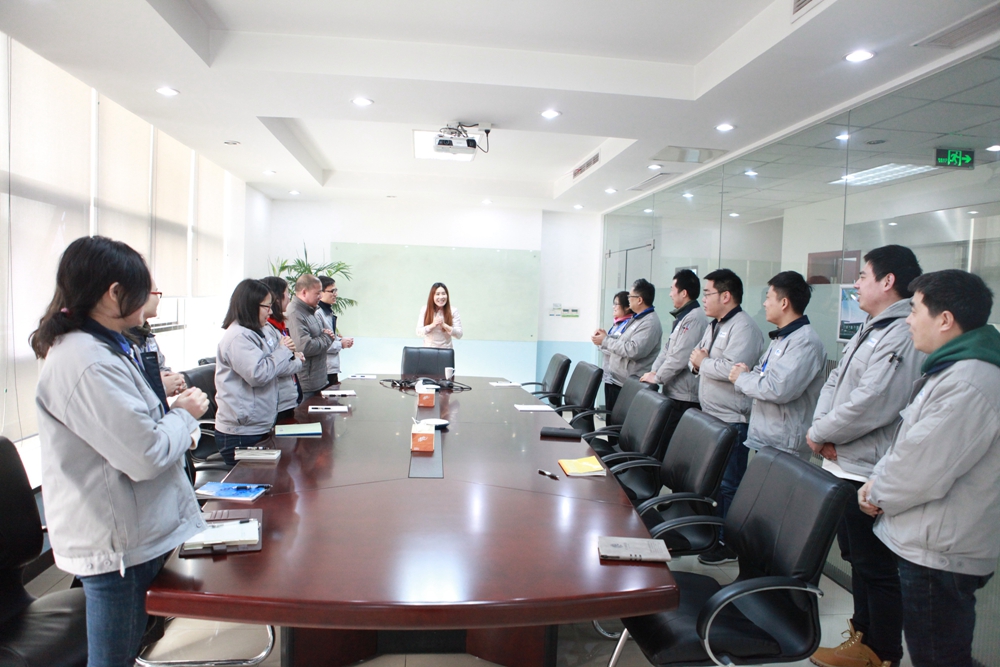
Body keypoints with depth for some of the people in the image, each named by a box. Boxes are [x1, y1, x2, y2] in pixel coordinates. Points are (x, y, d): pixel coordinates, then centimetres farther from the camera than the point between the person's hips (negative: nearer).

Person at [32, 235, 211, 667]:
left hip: (129, 535, 10)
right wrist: (185, 415, -10)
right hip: (118, 545, -10)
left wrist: (172, 413, 5)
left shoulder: (98, 347, 9)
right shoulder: (88, 364, -25)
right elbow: (146, 456, -27)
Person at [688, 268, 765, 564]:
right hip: (710, 417, 9)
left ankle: (731, 545, 11)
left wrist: (703, 362, -11)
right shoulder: (713, 326, 16)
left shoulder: (744, 326, -14)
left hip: (732, 421, -9)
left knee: (729, 484, -1)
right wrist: (698, 362, -4)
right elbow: (695, 358, 19)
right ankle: (715, 533, 30)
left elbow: (732, 368, -28)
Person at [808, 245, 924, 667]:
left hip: (869, 474, -10)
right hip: (845, 464, 10)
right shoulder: (871, 330, 14)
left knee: (876, 567, 5)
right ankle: (864, 632, 39)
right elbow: (834, 382, 14)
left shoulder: (903, 335, -19)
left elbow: (871, 405, -26)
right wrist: (823, 427, -3)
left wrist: (820, 433, -13)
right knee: (856, 556, 22)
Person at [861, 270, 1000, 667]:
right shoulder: (952, 369, 10)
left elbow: (922, 470, -27)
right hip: (925, 544, 10)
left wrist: (878, 493, -9)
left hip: (939, 555, -10)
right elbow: (911, 443, 16)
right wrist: (880, 479, 3)